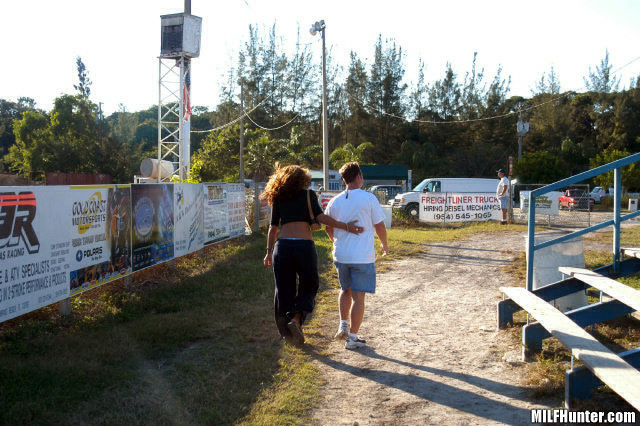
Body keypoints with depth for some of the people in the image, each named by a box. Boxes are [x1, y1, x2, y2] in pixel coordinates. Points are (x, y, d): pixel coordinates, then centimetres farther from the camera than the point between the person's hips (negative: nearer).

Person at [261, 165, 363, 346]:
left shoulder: (278, 197, 16)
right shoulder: (308, 194, 9)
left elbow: (273, 226, 12)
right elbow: (320, 216, -5)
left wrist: (269, 252, 16)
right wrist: (345, 226, -5)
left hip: (282, 245, 2)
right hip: (304, 246, -2)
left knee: (284, 290, 13)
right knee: (309, 287, 14)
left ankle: (285, 331, 18)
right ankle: (296, 320, -8)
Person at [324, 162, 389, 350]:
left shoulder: (335, 201, 4)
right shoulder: (369, 198, -9)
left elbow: (328, 228, 14)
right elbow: (379, 225, -4)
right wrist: (384, 244, 13)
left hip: (340, 255, 4)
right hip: (362, 257, -4)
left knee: (345, 290, 25)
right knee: (358, 297, 4)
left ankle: (343, 325, 15)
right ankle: (352, 337, 8)